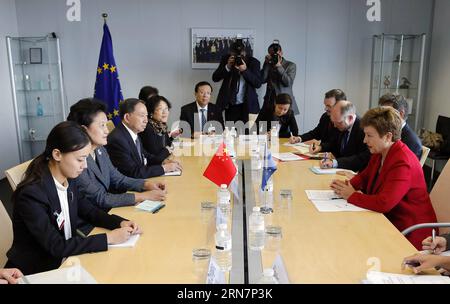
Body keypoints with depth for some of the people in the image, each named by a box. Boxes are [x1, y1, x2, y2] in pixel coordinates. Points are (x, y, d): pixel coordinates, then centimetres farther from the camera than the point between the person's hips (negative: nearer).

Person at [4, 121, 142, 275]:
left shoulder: (69, 179, -4)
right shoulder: (31, 194, -26)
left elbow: (89, 211, 8)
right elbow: (57, 247, -26)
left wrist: (121, 222, -9)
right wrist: (109, 238, -26)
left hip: (65, 259, 7)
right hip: (36, 271, -6)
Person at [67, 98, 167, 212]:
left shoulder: (100, 150, 3)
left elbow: (117, 179, 11)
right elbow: (100, 199, -21)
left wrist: (147, 184, -5)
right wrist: (144, 196, -21)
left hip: (106, 213, 7)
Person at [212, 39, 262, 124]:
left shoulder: (254, 62, -3)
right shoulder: (226, 59, 4)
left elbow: (258, 84, -10)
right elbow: (215, 78, 0)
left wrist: (245, 70, -22)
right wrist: (227, 67, -15)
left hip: (247, 105, -2)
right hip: (230, 105, 2)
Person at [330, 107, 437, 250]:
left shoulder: (402, 163, -25)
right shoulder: (379, 153, 3)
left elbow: (383, 203, -33)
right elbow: (365, 176, 17)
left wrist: (351, 195, -19)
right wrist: (348, 185, -5)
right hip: (387, 219, 8)